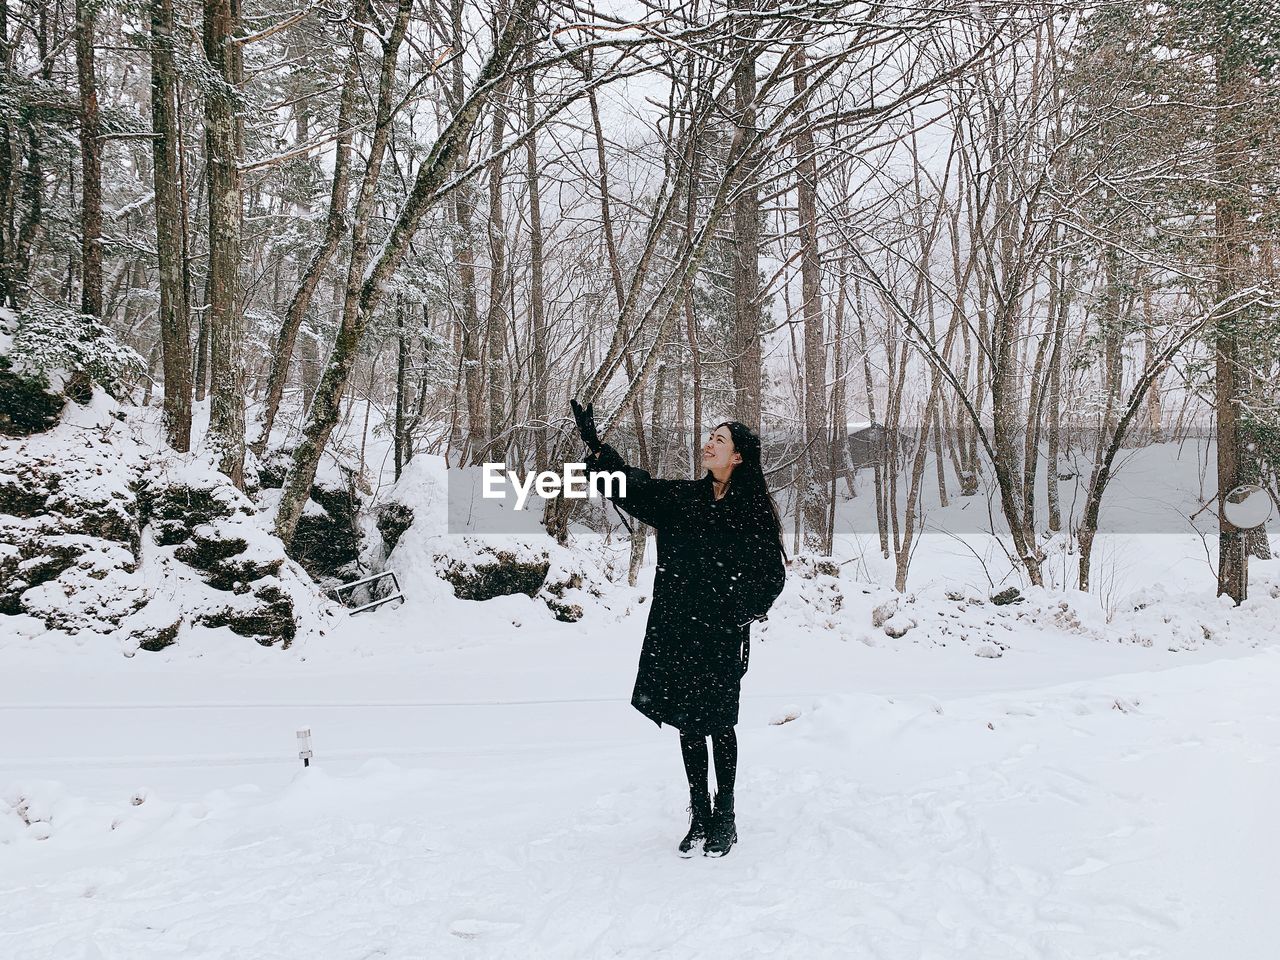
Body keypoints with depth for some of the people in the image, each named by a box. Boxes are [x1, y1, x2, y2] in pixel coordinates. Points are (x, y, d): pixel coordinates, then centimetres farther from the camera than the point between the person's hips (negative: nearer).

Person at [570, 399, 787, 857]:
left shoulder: (755, 510, -4)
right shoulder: (683, 498, 7)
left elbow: (771, 574, -2)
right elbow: (636, 488, 1)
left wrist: (743, 613, -15)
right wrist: (596, 446, -10)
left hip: (721, 635, -4)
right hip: (677, 630, 4)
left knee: (718, 724, 4)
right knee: (688, 724, 10)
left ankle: (725, 818, 19)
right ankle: (700, 818, 22)